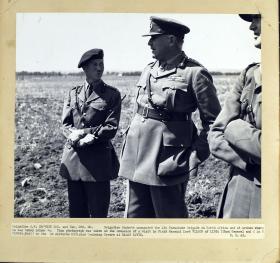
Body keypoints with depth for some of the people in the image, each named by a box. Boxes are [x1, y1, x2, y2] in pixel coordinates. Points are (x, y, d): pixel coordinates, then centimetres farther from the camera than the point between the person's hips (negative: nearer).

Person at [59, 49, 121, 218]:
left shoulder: (112, 94, 1)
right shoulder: (73, 93, 12)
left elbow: (111, 127, -7)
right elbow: (66, 124, 6)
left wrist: (80, 134, -14)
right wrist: (74, 136, -16)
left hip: (98, 159, -3)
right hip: (73, 159, 4)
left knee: (98, 211, 2)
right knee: (76, 210, 12)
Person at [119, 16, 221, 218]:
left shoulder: (194, 73, -9)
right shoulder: (149, 69, 13)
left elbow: (213, 121, -7)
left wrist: (195, 156, -11)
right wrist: (129, 145, 16)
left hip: (167, 163, -7)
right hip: (137, 159, 7)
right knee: (135, 215, 14)